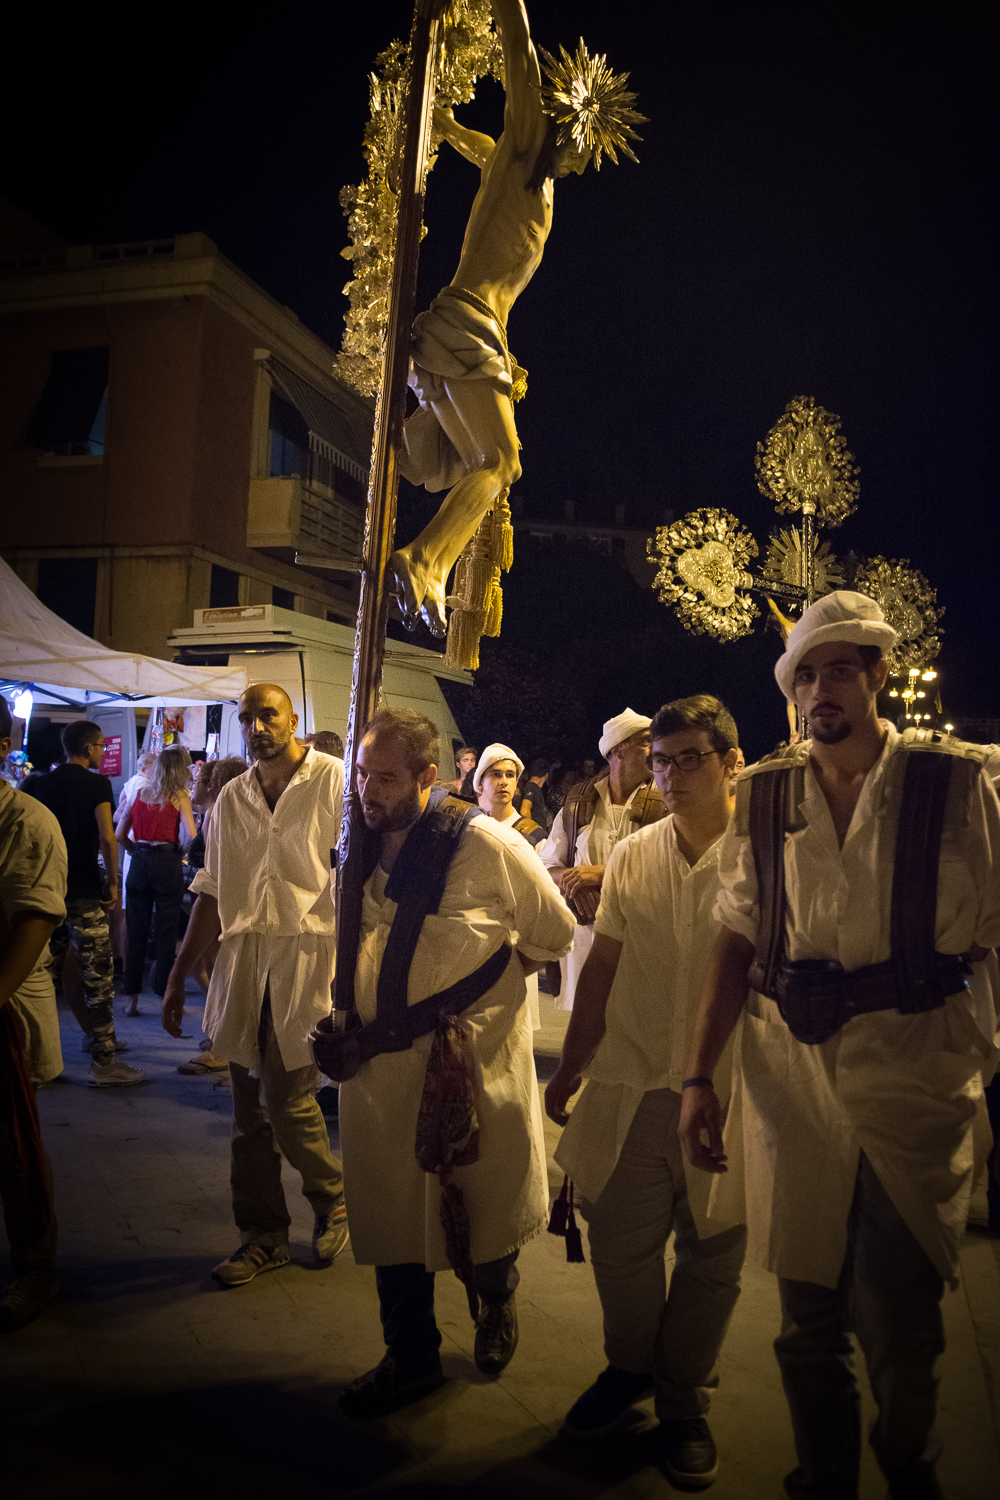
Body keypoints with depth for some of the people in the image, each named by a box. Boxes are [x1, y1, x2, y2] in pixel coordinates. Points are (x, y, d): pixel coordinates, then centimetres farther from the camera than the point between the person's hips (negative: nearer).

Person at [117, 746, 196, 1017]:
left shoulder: (140, 793, 8)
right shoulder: (179, 796, -3)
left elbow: (120, 835, 8)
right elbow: (189, 835, -14)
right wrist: (177, 848, 7)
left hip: (139, 862, 4)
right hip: (167, 861, -4)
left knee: (136, 932, 8)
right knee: (166, 933, 5)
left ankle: (131, 997, 11)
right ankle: (165, 993, 10)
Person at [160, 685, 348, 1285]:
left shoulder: (337, 781, -3)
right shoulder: (232, 797, 13)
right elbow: (213, 892, 16)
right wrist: (180, 975, 15)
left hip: (310, 957, -5)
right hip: (243, 961, 5)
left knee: (288, 1100, -5)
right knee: (251, 1107, 10)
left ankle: (334, 1197, 23)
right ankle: (265, 1234, 26)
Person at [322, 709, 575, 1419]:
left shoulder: (485, 842, -15)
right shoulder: (357, 845, 2)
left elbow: (555, 931, -3)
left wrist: (484, 980, -1)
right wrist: (345, 1029, 9)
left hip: (476, 1059, -4)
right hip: (382, 1057, 4)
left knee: (485, 1198, 12)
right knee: (391, 1208, 12)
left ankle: (497, 1302, 44)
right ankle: (412, 1358, 32)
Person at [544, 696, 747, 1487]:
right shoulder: (631, 856, 3)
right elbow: (602, 969, 10)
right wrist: (570, 1069, 14)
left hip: (729, 1097, -3)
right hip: (628, 1089, 3)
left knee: (711, 1257, 12)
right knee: (619, 1244, 14)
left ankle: (684, 1400, 36)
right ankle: (629, 1368, 41)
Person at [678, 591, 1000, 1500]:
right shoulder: (764, 795, 5)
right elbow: (738, 941, 6)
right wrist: (699, 1077, 3)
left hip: (917, 1078, -2)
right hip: (792, 1074, 2)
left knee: (899, 1323, 6)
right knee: (809, 1315, 13)